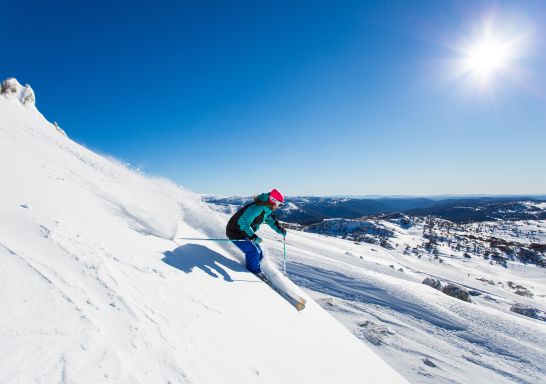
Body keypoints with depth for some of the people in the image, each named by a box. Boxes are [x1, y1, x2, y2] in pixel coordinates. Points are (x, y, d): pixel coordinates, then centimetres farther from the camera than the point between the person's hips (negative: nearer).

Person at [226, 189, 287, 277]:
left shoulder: (267, 210, -1)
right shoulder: (256, 208, -32)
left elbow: (271, 220, 16)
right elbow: (243, 222, -37)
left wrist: (280, 229, 1)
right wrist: (252, 236, -42)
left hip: (245, 232, 9)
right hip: (235, 232, -9)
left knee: (259, 254, 10)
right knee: (253, 251, -16)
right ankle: (254, 270, 8)